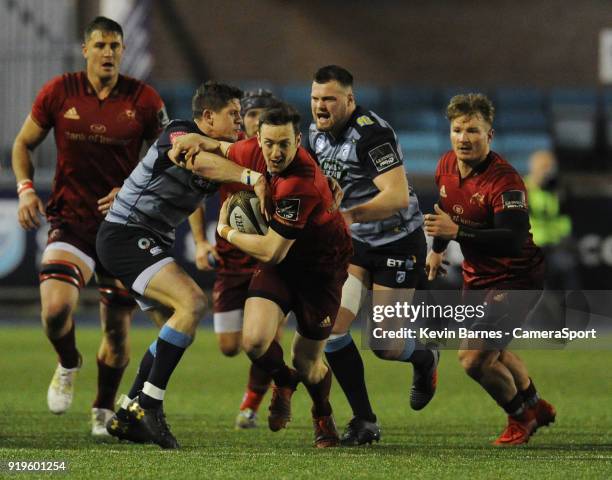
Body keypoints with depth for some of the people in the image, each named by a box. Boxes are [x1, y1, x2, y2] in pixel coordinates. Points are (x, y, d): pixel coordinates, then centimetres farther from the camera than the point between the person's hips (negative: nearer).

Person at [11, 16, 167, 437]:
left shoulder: (144, 100, -4)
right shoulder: (59, 93, -2)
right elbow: (24, 143, 11)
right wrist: (26, 189, -5)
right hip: (71, 221, 0)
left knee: (118, 327, 4)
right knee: (56, 308, -23)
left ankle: (104, 412, 27)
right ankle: (68, 365, 12)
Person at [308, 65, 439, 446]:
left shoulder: (372, 134, -24)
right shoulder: (318, 134, 2)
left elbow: (398, 196, -34)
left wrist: (350, 215, -44)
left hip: (398, 242, -7)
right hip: (356, 244, 7)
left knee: (385, 347, -4)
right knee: (332, 326, -11)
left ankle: (424, 360, 35)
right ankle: (364, 422, 0)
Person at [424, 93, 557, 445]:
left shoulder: (504, 181, -28)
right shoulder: (446, 166, -4)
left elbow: (514, 241, -38)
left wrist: (457, 232, -43)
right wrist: (438, 248, 33)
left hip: (515, 280, -9)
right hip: (477, 277, 9)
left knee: (473, 358, -15)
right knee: (492, 351, 26)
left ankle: (521, 417, 12)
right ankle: (535, 406, 51)